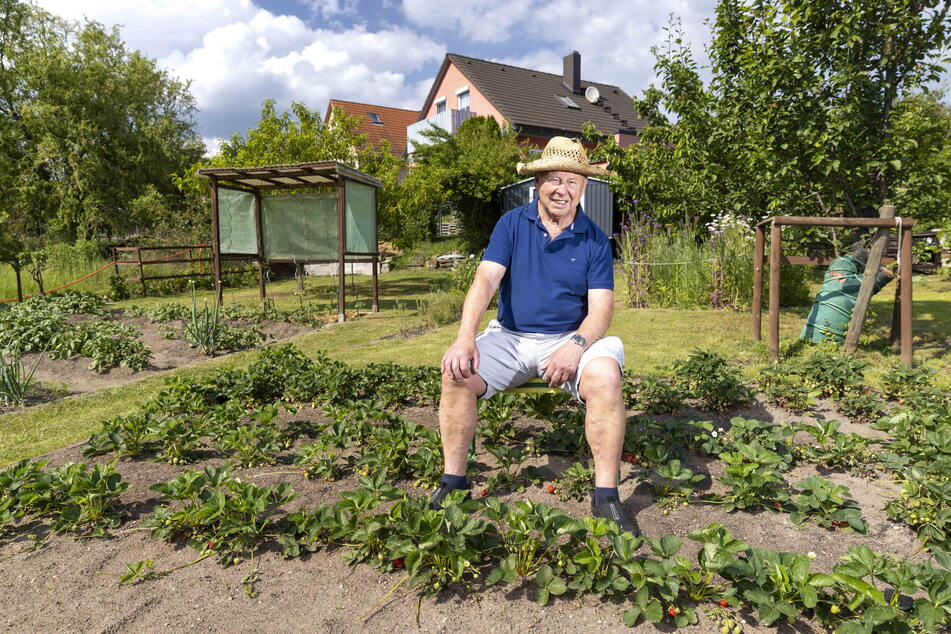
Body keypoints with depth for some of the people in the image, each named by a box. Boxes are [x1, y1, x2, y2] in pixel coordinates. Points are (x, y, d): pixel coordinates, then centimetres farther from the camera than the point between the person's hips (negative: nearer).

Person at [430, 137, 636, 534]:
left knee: (605, 375, -31)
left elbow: (601, 306, -6)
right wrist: (465, 338, -26)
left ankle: (606, 496, -18)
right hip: (510, 337, 1)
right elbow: (485, 281, -9)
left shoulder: (594, 240, 1)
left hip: (570, 339, 0)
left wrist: (577, 346, -28)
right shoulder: (512, 225, 2)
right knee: (457, 372, -24)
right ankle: (453, 482, -7)